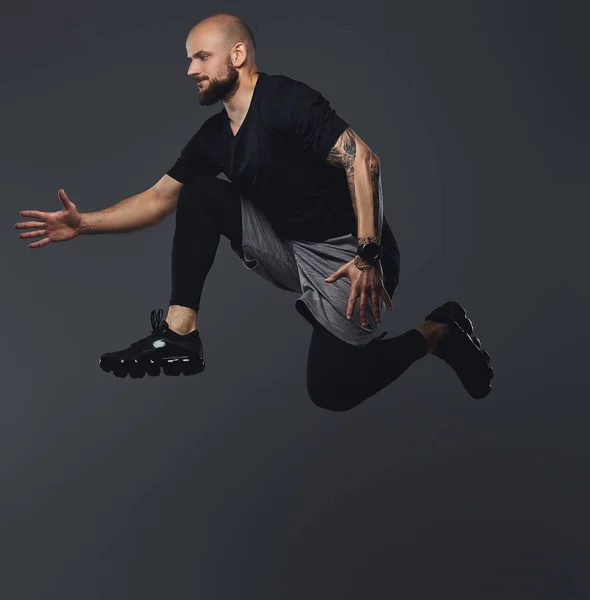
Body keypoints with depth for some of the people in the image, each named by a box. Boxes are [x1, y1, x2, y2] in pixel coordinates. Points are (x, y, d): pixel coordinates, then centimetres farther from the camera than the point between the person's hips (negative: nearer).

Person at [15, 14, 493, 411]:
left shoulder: (285, 101, -17)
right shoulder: (214, 137, 7)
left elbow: (362, 160, -24)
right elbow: (159, 198, 11)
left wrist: (368, 256, -28)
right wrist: (83, 224, 1)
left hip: (347, 257, -7)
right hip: (291, 250, 7)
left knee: (330, 391, -7)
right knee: (200, 193, -4)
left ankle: (438, 332, 14)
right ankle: (179, 337, -9)